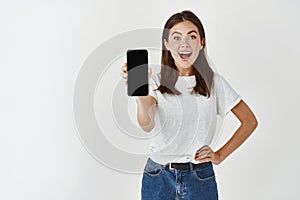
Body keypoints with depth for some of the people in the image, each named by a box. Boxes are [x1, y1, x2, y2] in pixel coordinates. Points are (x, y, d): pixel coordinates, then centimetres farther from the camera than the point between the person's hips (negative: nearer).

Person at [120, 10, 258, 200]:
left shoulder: (214, 82, -2)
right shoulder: (157, 81, -3)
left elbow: (250, 121, 5)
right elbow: (147, 125, -21)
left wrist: (220, 155, -1)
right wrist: (141, 93, -40)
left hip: (200, 177, 0)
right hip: (158, 176, 0)